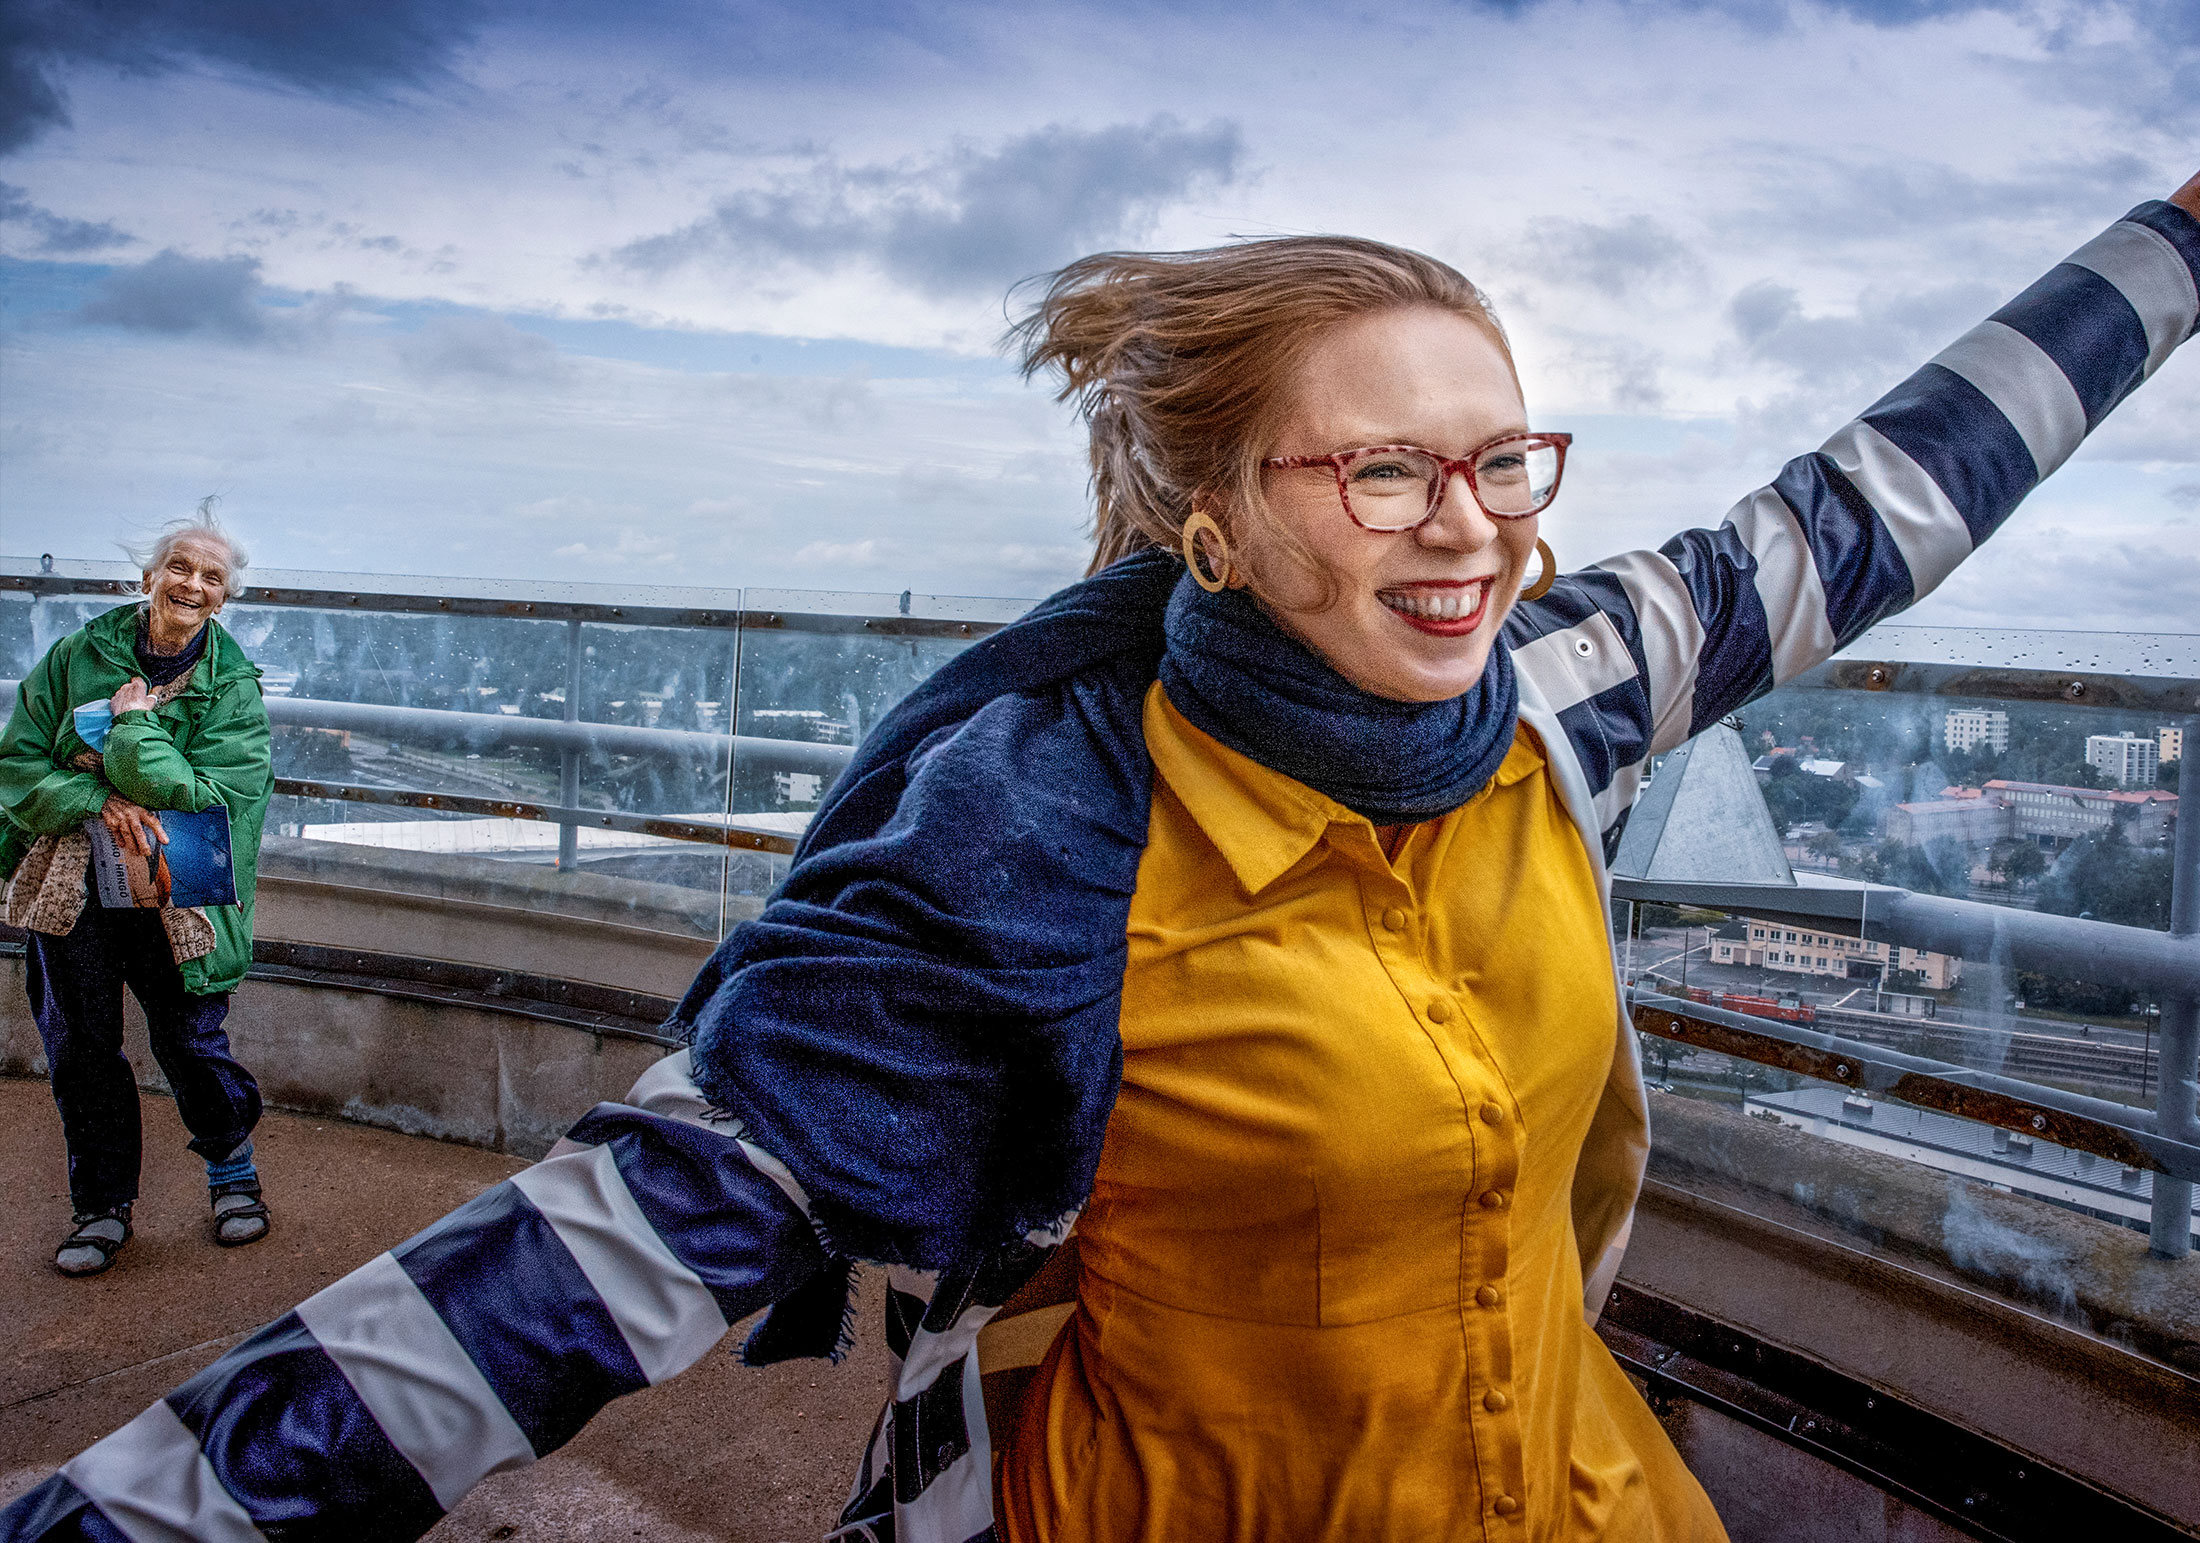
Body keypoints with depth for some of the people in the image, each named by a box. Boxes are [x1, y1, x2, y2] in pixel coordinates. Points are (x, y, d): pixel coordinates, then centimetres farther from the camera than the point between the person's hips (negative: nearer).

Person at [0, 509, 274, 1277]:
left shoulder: (233, 687, -2)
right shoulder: (78, 656, 2)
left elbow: (212, 796, -13)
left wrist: (133, 724, -14)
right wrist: (98, 801, -17)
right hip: (72, 887, 2)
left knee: (191, 1041, 3)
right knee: (81, 1049, 9)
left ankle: (232, 1171, 29)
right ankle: (103, 1205, 26)